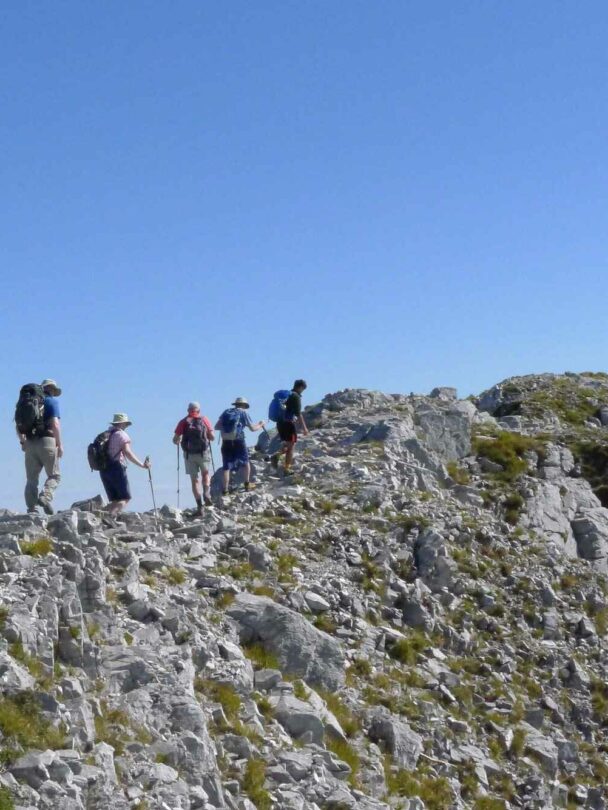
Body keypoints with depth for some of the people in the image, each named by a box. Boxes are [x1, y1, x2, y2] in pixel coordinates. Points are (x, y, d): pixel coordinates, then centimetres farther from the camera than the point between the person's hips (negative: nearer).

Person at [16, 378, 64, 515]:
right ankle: (45, 497, -21)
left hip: (30, 443, 5)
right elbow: (55, 423, -10)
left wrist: (23, 441, 24)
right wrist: (60, 444, -7)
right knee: (54, 475, 4)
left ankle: (31, 508, -2)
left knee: (31, 479, 6)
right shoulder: (52, 401, 2)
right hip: (46, 441, -5)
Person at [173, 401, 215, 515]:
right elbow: (212, 437, 0)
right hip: (203, 453, 0)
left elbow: (175, 440, -3)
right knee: (205, 474, 24)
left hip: (189, 454, 0)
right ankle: (206, 494, -1)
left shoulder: (183, 422, 0)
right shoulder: (204, 420, 0)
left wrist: (178, 441, 19)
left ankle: (199, 506, 0)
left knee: (194, 480, 8)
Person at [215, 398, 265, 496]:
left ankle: (225, 490, -3)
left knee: (227, 467, 4)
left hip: (226, 442, 2)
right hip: (238, 442, -2)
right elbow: (252, 428, 4)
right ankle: (247, 484, 25)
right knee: (246, 462, 21)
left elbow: (216, 427, 8)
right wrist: (261, 424, 22)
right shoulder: (243, 413, 3)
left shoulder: (226, 412, 12)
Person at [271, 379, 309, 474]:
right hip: (289, 423, -7)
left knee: (287, 444, 20)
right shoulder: (296, 396, -10)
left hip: (280, 423, 7)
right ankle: (287, 469, -1)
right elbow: (298, 413, -16)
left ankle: (276, 455, -6)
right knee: (291, 446, 1)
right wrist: (304, 427, -14)